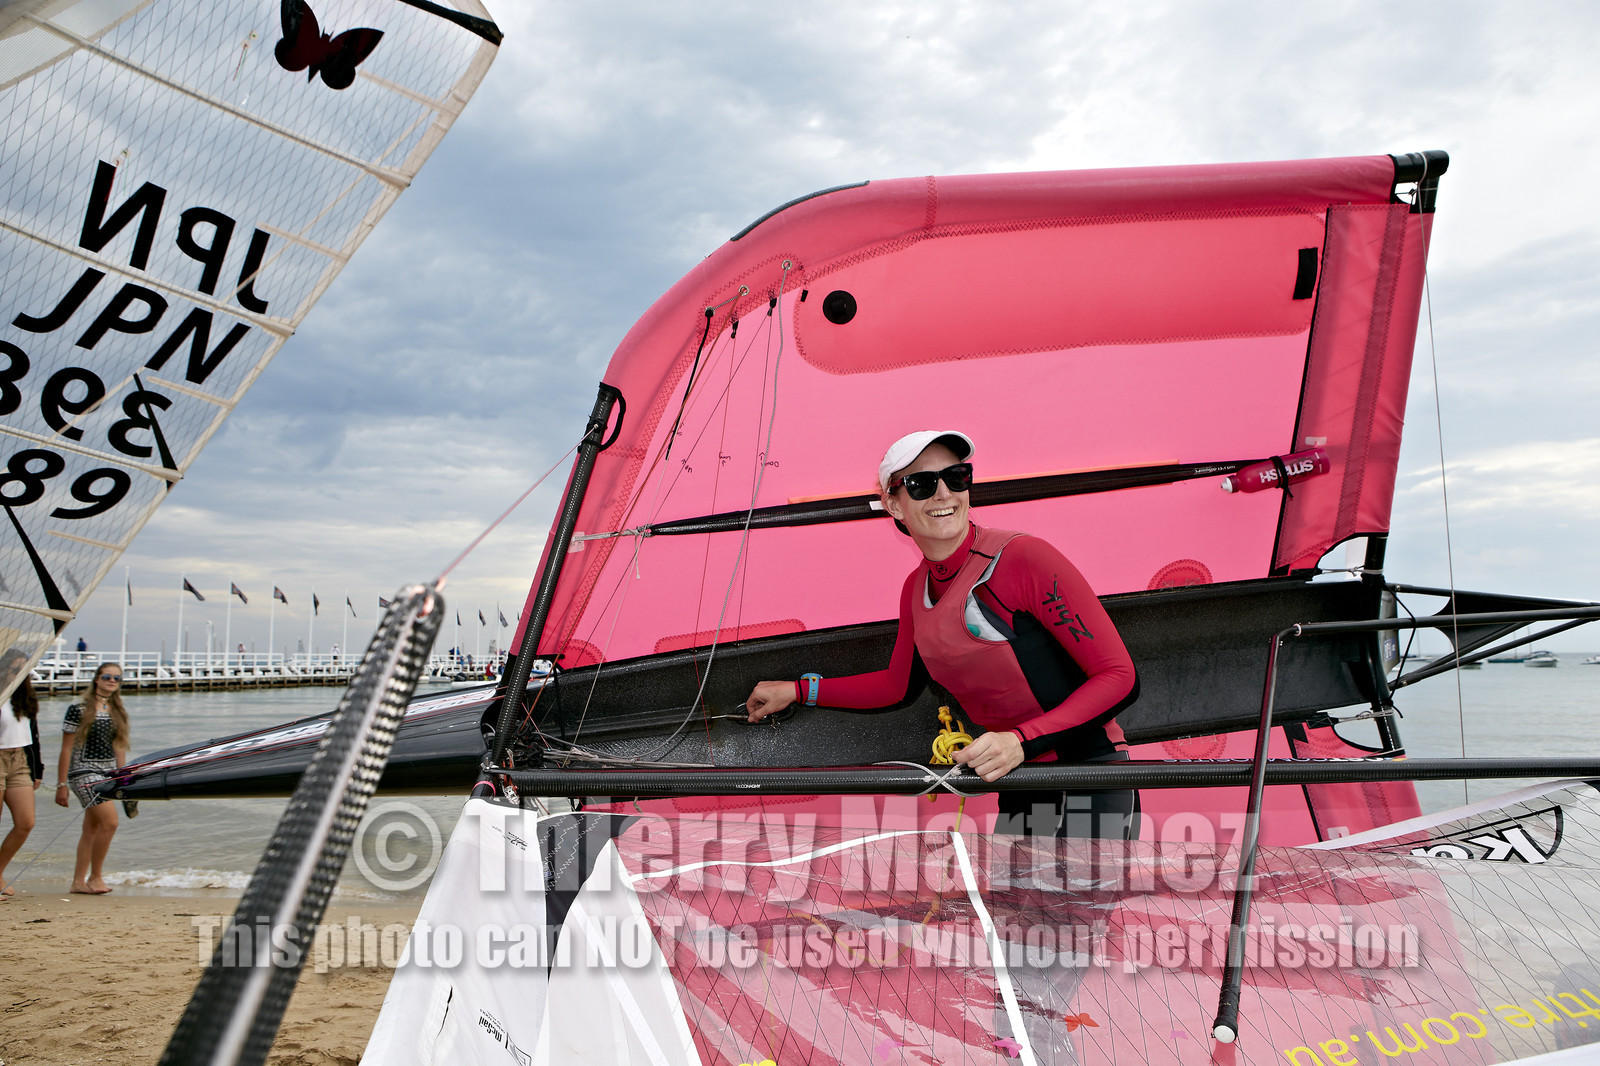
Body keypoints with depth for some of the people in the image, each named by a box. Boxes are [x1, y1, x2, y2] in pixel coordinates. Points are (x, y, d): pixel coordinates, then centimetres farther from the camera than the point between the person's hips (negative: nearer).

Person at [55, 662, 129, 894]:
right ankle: (95, 877, -2)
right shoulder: (79, 710, -7)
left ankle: (79, 881, 16)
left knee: (91, 828, 9)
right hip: (84, 772, -6)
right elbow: (66, 749, -6)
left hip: (109, 773, 6)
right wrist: (61, 785, -7)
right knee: (110, 822, -16)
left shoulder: (119, 713, 11)